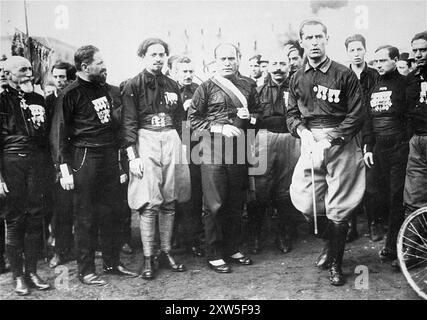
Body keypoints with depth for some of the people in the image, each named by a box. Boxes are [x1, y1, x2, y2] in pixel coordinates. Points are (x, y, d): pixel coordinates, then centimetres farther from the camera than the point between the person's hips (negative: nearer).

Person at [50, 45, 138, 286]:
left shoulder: (104, 89, 14)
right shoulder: (71, 94, -6)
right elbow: (58, 133, -9)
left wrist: (119, 156, 14)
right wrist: (64, 169, -15)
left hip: (109, 157, 6)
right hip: (85, 157, -6)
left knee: (111, 212, 11)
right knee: (86, 217, 1)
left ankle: (113, 262, 24)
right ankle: (86, 270, 13)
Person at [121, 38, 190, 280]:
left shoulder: (172, 86, 15)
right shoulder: (133, 86, 1)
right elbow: (129, 123, -5)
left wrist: (181, 148, 11)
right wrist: (132, 155, -13)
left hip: (171, 140, 5)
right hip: (145, 140, -4)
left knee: (169, 201, 6)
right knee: (149, 203, -7)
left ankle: (166, 252, 17)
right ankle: (148, 258, 2)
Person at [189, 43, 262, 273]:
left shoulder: (248, 86, 13)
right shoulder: (206, 87, 1)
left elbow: (258, 113, 23)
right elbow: (193, 118, -2)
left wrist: (250, 116, -1)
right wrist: (220, 128, -12)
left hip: (239, 150, 4)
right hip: (213, 151, -4)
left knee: (236, 203, 11)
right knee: (214, 204, -2)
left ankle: (233, 249, 25)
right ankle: (214, 255, 9)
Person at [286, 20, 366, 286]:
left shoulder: (344, 74, -2)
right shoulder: (298, 78, 12)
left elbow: (357, 115, -6)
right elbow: (292, 113, 15)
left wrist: (329, 139, -14)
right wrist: (302, 131, -7)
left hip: (340, 143, -4)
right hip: (310, 143, 4)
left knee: (339, 208, 0)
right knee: (305, 201, -1)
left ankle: (336, 264, 19)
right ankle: (330, 243, 30)